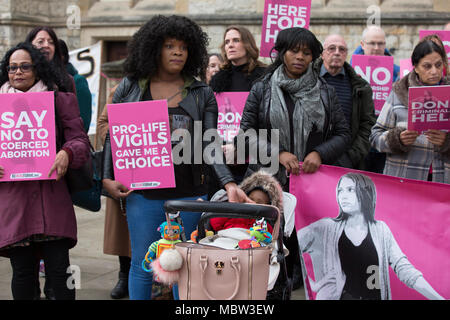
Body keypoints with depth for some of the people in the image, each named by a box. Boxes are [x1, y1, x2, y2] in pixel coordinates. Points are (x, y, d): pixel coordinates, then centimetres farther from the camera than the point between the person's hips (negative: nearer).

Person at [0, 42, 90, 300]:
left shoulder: (60, 101, 10)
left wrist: (66, 153, -18)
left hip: (52, 196, -1)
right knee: (22, 270, 4)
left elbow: (81, 141, 4)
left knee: (58, 267, -4)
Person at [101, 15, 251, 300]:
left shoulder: (202, 94, 5)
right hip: (143, 194, 0)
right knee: (142, 264, 8)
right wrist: (108, 178, -1)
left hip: (188, 194, 1)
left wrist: (229, 183, -16)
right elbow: (113, 135, 8)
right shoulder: (130, 87, 5)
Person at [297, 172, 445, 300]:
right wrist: (311, 284, -6)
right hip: (336, 296, -2)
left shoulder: (380, 229, 6)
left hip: (374, 297, 2)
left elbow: (404, 269, 2)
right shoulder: (326, 227, 0)